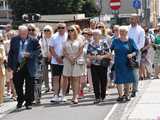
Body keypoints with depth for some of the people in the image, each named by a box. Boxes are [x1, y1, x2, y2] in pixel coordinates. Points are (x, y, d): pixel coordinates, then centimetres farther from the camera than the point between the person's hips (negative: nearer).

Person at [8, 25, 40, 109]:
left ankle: (28, 102, 16)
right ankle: (20, 101, 28)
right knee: (17, 85, 8)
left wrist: (30, 54, -19)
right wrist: (10, 65, 3)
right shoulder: (14, 40, 5)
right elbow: (11, 53, 7)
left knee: (29, 85, 3)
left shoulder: (33, 41, -3)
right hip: (17, 66, 2)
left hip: (29, 67, -2)